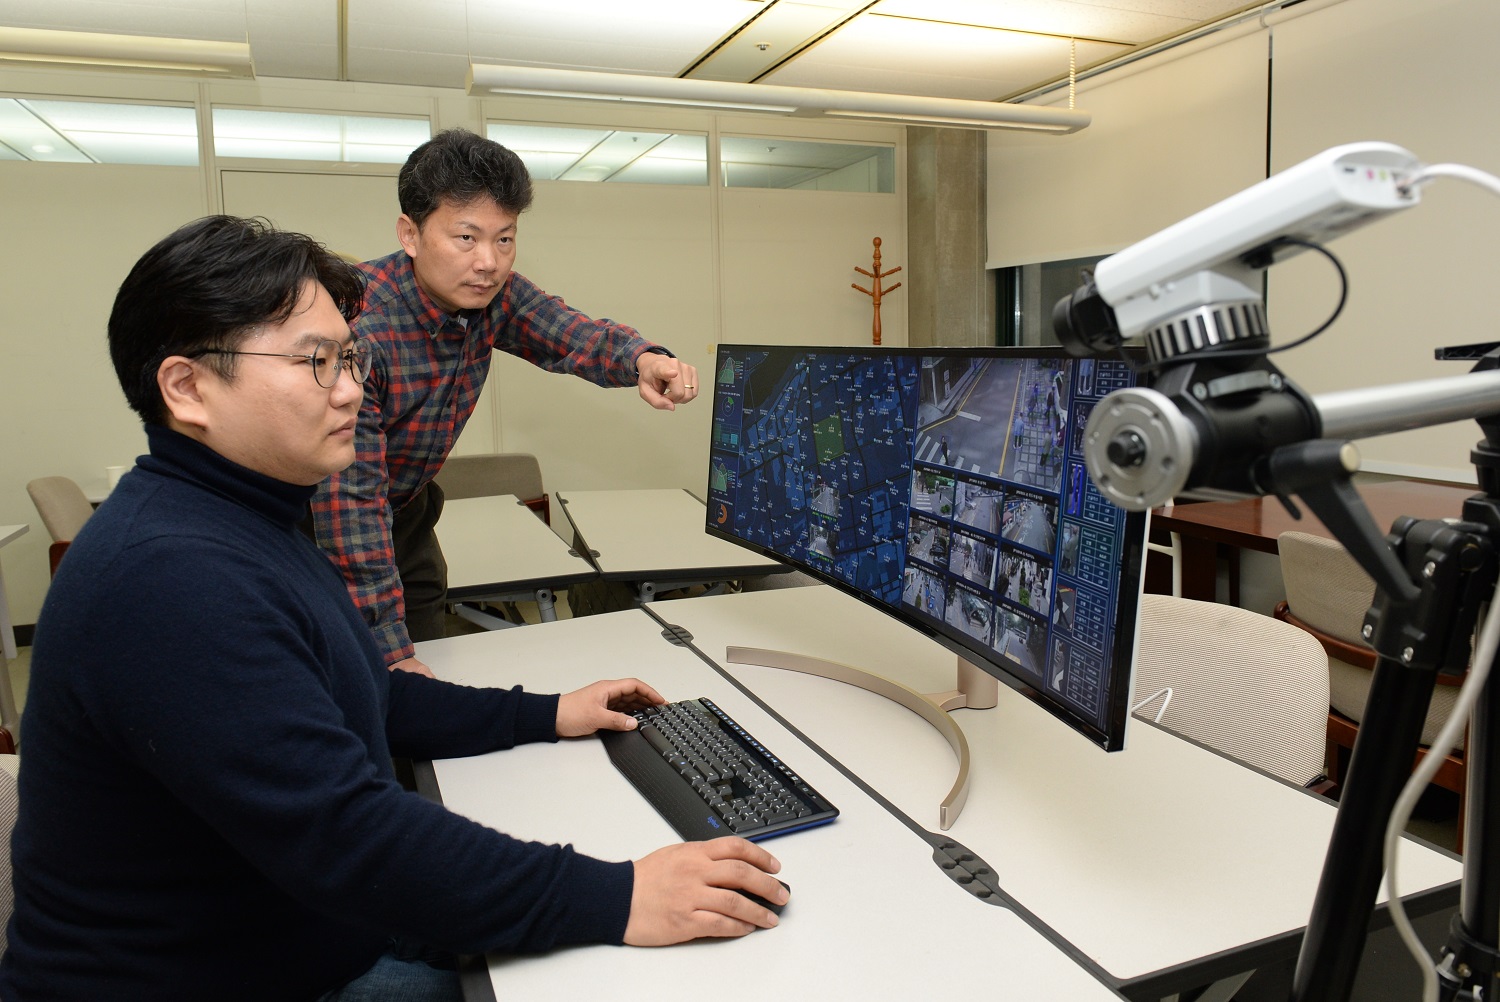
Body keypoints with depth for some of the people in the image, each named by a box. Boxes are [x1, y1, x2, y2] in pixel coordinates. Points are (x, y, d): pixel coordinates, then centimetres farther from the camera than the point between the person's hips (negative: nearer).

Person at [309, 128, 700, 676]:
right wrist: (391, 652, -34)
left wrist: (643, 359, -43)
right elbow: (348, 495, -33)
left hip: (405, 512, 6)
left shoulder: (495, 294, -12)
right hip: (318, 528, -6)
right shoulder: (354, 325, -33)